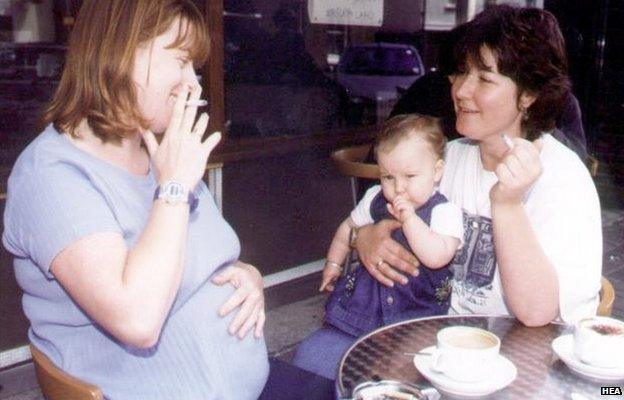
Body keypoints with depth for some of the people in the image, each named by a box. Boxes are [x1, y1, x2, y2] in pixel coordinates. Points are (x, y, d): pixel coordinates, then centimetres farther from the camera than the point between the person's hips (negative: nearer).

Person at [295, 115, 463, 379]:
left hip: (415, 320, -4)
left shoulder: (444, 212, -6)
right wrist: (333, 263, 25)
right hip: (361, 306, 4)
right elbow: (348, 228, 28)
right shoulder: (375, 199, 9)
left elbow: (437, 257, -23)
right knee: (309, 357, -8)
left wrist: (409, 218, -23)